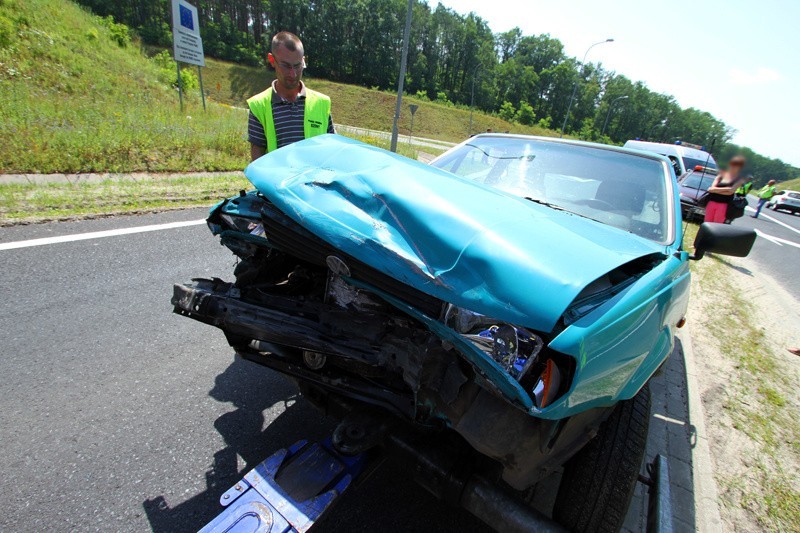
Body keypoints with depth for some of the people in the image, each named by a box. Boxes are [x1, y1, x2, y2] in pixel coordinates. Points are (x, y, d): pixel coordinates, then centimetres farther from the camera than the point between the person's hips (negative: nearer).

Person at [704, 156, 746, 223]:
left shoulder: (738, 179, 1)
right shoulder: (722, 174, 9)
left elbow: (730, 192, -12)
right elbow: (712, 188, -1)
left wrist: (715, 190, -9)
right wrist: (725, 189, -13)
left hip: (723, 205, -3)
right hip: (711, 202, 3)